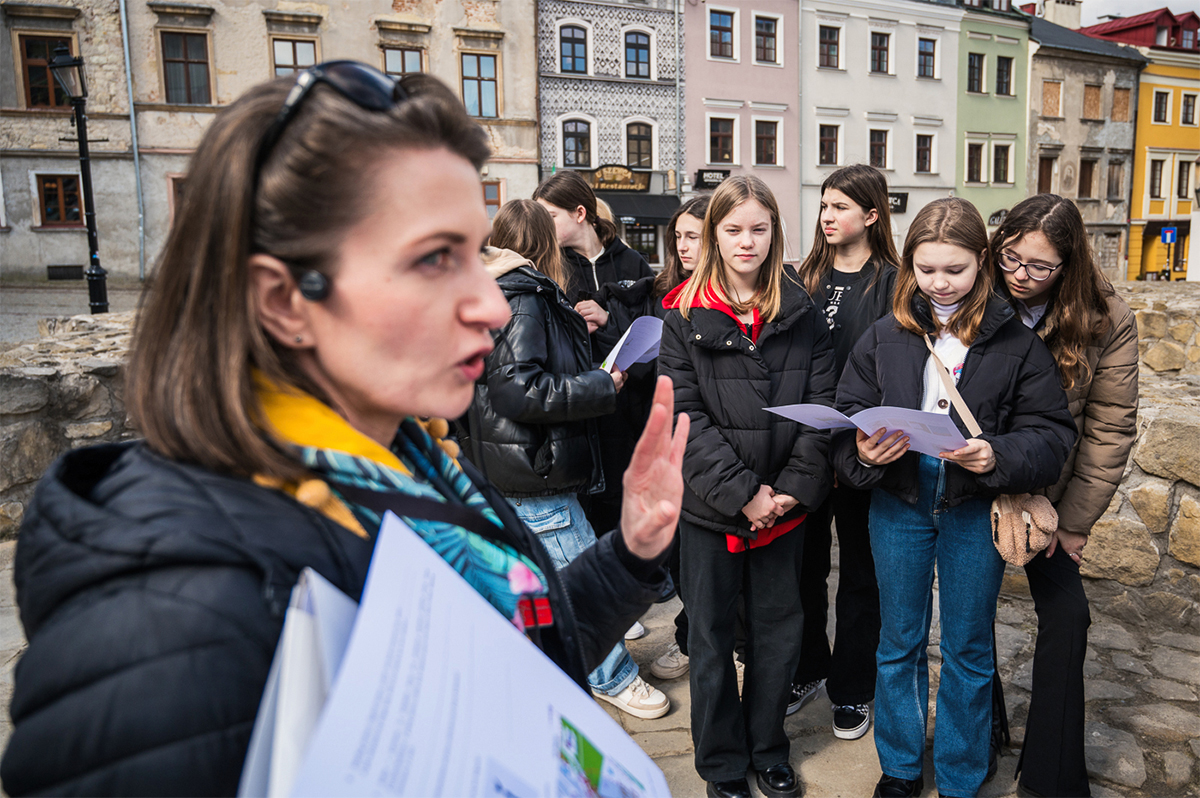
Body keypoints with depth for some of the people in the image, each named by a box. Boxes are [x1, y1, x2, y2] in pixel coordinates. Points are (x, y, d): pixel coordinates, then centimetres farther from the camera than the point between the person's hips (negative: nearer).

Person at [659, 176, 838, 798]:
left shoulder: (801, 313, 3)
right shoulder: (684, 316, -3)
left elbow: (822, 403, -2)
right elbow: (683, 415, -11)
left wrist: (796, 485, -13)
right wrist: (741, 492, -16)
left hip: (785, 504, 2)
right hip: (709, 506, -1)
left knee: (779, 629, 15)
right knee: (712, 635, 12)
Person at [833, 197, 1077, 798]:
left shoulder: (1016, 341, -6)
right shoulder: (885, 336, -1)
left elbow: (1052, 432, -7)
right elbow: (847, 414, 0)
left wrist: (999, 456, -26)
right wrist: (862, 449, -21)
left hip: (975, 508, -1)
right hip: (897, 504, 2)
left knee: (968, 651, 14)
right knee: (899, 642, 16)